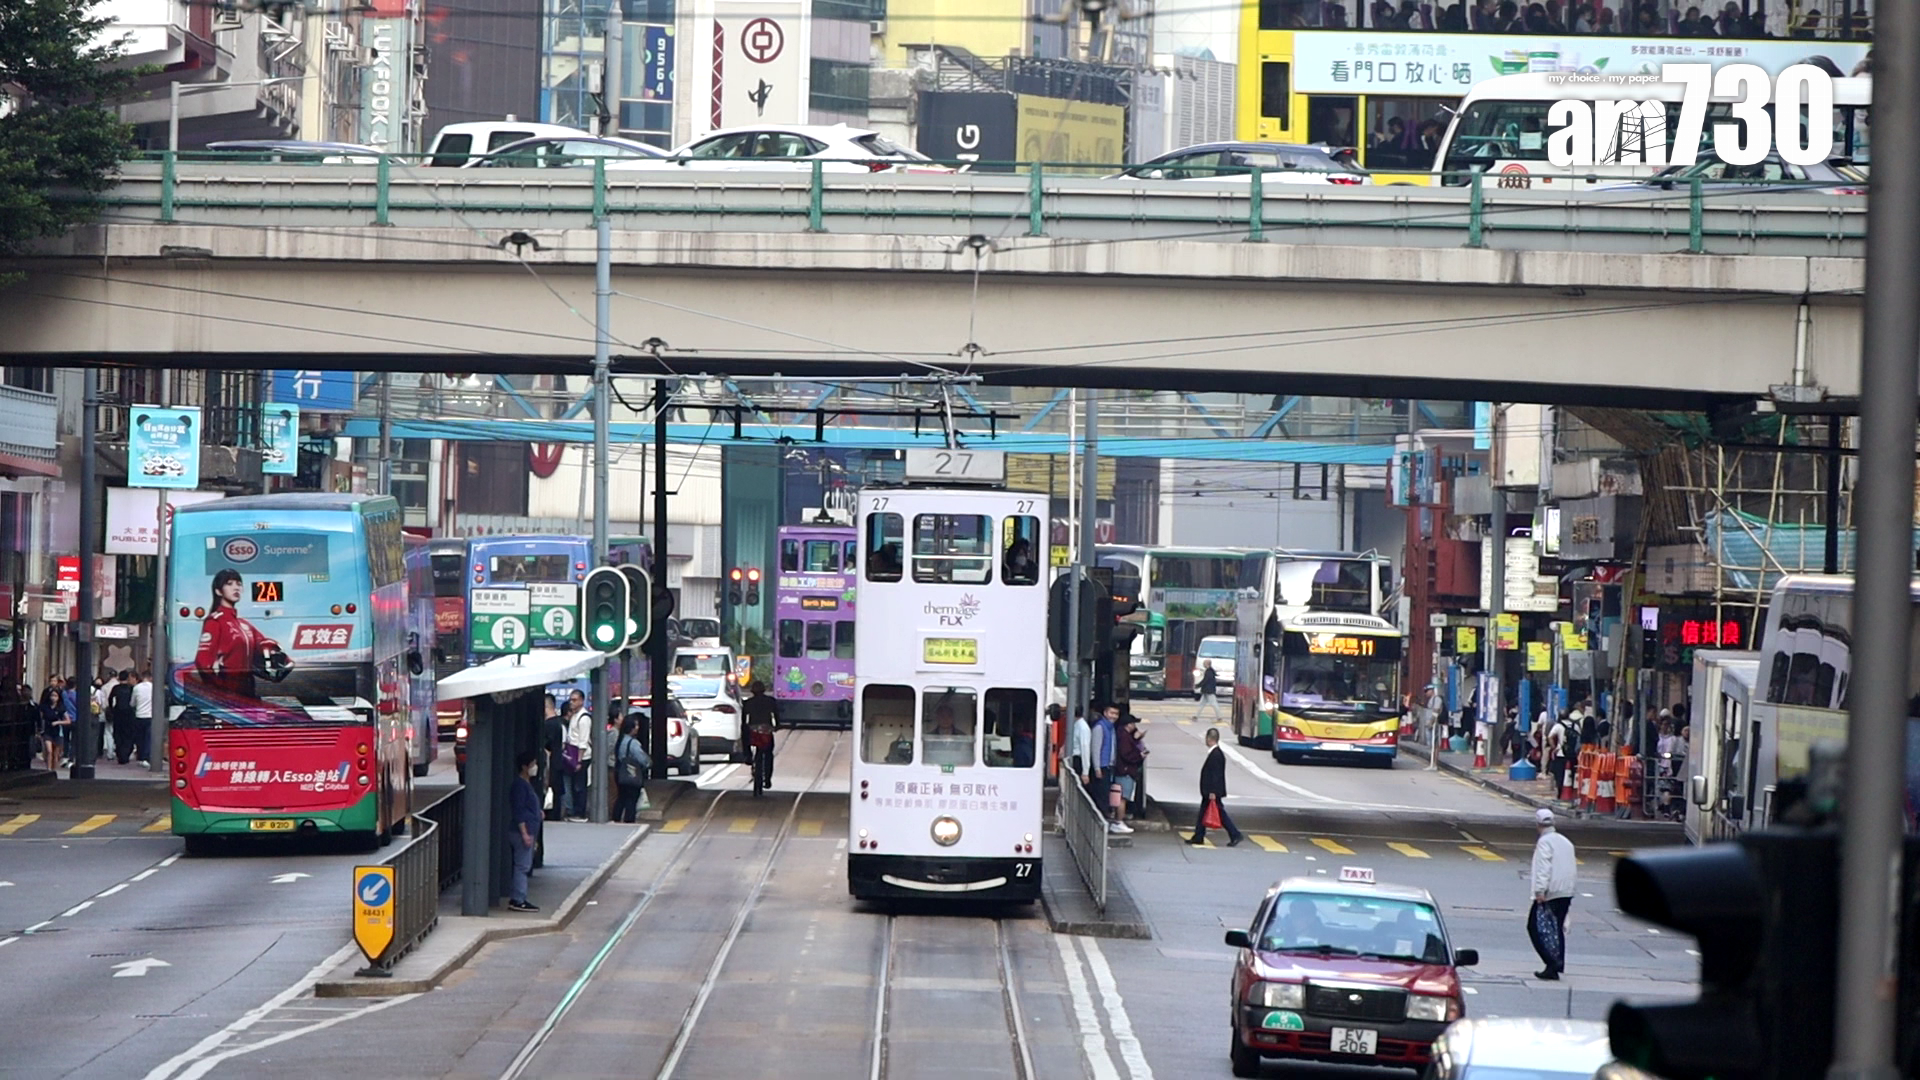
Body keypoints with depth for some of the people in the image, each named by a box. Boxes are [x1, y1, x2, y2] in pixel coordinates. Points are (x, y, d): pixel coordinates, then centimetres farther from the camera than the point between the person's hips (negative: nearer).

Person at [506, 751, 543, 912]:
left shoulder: (526, 784, 17)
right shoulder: (519, 785, -14)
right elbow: (518, 811, -20)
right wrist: (525, 833, -22)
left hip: (528, 831, 10)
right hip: (521, 832, -10)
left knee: (524, 866, 12)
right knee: (522, 866, -9)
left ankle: (516, 898, 15)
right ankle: (517, 900, -8)